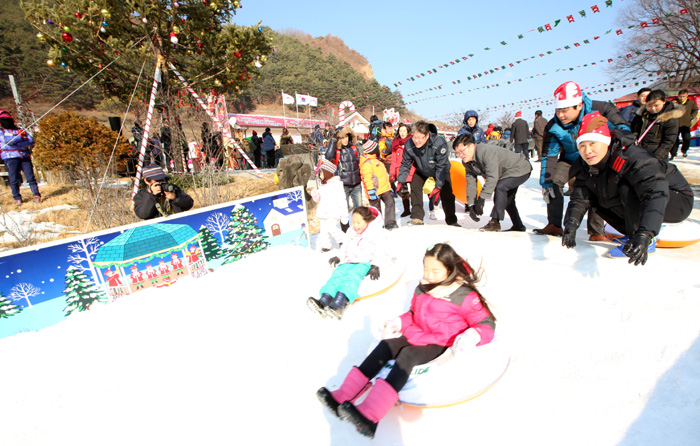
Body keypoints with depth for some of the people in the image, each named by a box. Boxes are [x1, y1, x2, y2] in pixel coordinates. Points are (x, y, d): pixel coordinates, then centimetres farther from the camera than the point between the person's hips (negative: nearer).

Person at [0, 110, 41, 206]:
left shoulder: (20, 130, 19)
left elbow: (31, 141, 6)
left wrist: (18, 144, -6)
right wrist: (20, 137, -4)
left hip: (25, 157, 2)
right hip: (10, 157, -1)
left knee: (30, 177, -5)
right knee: (14, 179, -3)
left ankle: (37, 195, 0)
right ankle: (17, 198, 5)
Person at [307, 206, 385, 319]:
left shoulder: (377, 233, 8)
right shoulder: (350, 232, 23)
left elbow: (379, 252, 4)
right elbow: (344, 248, 25)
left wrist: (375, 265, -10)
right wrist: (338, 257, 6)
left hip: (364, 263, -4)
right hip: (348, 262, 5)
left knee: (352, 276, -35)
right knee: (337, 274, -28)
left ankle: (339, 305, -60)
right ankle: (323, 302, -52)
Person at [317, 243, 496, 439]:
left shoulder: (465, 296, -14)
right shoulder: (422, 288, 4)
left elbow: (487, 324, -13)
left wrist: (472, 336, -34)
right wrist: (400, 322, -1)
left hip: (441, 344, -6)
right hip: (418, 336, 7)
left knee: (408, 355, -30)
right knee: (385, 346, -14)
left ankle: (369, 417, -39)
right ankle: (343, 398, -19)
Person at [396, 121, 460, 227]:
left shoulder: (439, 143, -40)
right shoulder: (409, 145, -30)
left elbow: (442, 166, -32)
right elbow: (405, 164, -14)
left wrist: (438, 187, -33)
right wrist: (400, 182, -20)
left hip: (441, 170, -2)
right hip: (421, 170, 2)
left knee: (446, 193, -6)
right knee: (415, 187, -14)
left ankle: (451, 220, 9)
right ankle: (417, 217, -5)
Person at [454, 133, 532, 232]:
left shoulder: (487, 152, -37)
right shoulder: (467, 161, -9)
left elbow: (492, 177, -43)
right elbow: (470, 183, -8)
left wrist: (481, 199, -43)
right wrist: (471, 205, -16)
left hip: (521, 169, -10)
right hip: (506, 173, 10)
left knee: (500, 187, -30)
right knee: (506, 199, 16)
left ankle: (495, 222, -24)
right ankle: (518, 226, 30)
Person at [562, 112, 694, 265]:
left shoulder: (632, 157, -31)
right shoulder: (587, 167, -11)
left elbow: (656, 194, -41)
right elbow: (580, 198, -17)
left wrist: (644, 236, -53)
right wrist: (570, 226, -36)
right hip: (637, 204, 7)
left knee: (627, 188, -31)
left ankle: (648, 242, -14)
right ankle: (633, 234, 5)